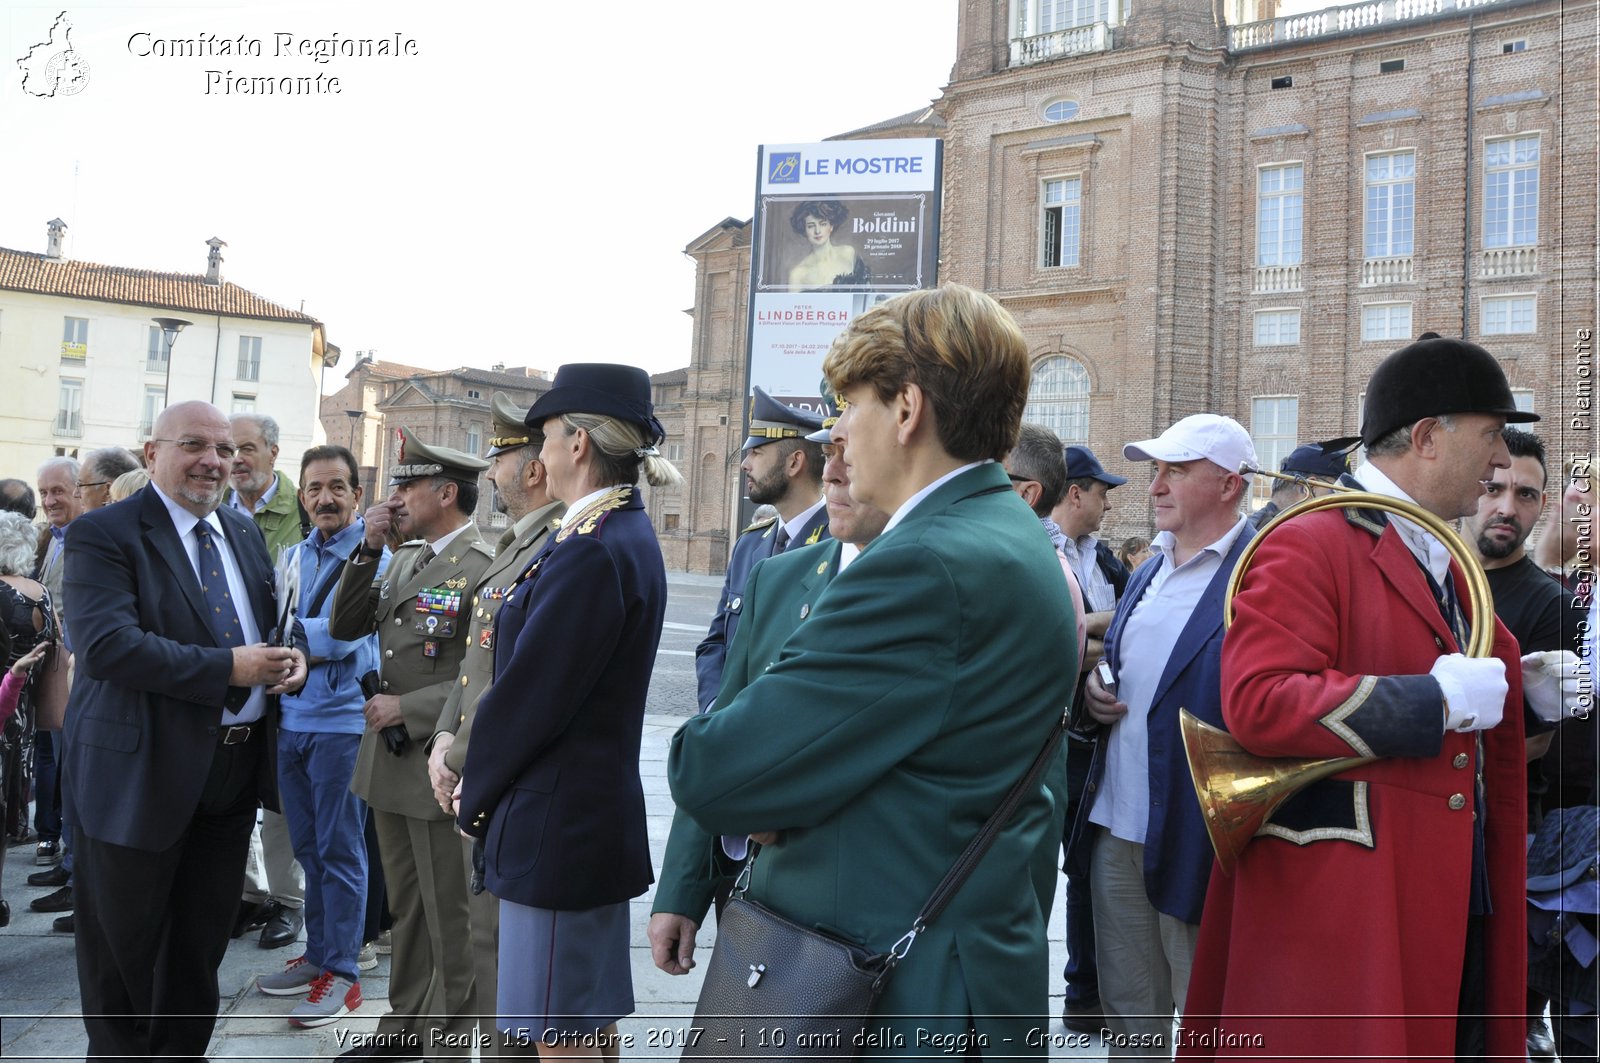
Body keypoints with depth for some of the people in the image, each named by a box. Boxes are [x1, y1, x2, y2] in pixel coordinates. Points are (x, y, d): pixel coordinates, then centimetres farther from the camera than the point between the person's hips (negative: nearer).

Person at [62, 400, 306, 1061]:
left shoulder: (244, 534, 11)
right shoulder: (102, 534, -11)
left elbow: (266, 625, 20)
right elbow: (106, 644, -24)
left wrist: (291, 656, -4)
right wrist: (229, 669, -25)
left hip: (235, 773, 6)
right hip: (142, 774, -6)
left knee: (202, 941, 19)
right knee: (123, 944, 10)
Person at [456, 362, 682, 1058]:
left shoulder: (589, 551, -22)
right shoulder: (629, 536, 9)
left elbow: (526, 693, -19)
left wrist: (475, 792, -3)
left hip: (556, 822, -10)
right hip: (602, 811, 10)